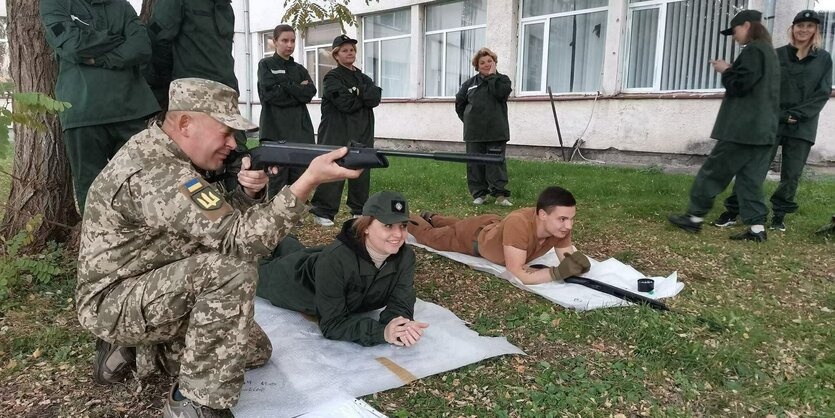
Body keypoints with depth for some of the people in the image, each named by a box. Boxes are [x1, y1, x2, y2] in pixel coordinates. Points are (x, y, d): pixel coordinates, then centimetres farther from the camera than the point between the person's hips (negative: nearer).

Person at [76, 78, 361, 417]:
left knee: (255, 350, 10)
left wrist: (248, 192, -16)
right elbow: (239, 239, -34)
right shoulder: (153, 171, -29)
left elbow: (219, 222, 6)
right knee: (233, 269, -32)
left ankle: (135, 349, 16)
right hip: (114, 303, -9)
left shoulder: (169, 154, 2)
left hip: (151, 288, 9)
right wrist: (310, 179, -36)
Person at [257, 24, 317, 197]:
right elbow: (270, 94, -9)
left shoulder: (300, 69, 18)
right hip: (275, 131, -4)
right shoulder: (266, 65, 6)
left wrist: (285, 86, -6)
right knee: (276, 181, -5)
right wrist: (298, 90, -3)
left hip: (300, 130, 4)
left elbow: (310, 93, 1)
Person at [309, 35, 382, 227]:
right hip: (336, 133, -6)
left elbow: (375, 98, -1)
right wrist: (363, 97, -1)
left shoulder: (364, 78, 18)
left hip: (362, 133, 6)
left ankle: (360, 211, 18)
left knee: (362, 171, 7)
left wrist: (356, 93, -12)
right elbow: (345, 103, -16)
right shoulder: (332, 78, -1)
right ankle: (323, 213, -1)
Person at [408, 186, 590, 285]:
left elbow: (567, 258, -22)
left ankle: (431, 217, 66)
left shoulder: (560, 226, -32)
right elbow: (516, 273, -48)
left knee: (457, 225, 37)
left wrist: (578, 262, -44)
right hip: (475, 237, -5)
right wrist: (558, 272, -53)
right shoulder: (519, 223, -50)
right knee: (428, 235, 24)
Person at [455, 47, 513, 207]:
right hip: (474, 132, 3)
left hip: (496, 132, -3)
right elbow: (459, 103, 19)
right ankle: (479, 194, 12)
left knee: (496, 163, -6)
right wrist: (467, 120, 11)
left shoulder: (502, 79, 7)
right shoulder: (470, 83, 12)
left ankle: (500, 195, -5)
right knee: (475, 163, 4)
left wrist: (492, 75, -8)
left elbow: (501, 93, -16)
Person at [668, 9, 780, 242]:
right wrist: (731, 71, 14)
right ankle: (757, 227, 1)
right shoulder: (769, 53, 21)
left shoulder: (753, 50, -9)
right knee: (750, 179, 6)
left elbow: (739, 85, -16)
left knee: (713, 172, -1)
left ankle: (694, 217, 5)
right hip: (763, 129, 9)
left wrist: (725, 71, 1)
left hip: (743, 129, -9)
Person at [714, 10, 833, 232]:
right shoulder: (777, 55, 4)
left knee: (791, 175, 3)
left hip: (803, 127, 2)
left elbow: (823, 92, 1)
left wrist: (796, 114, -10)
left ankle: (779, 215, 17)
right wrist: (781, 115, -9)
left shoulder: (824, 58, 8)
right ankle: (732, 211, -1)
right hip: (772, 122, -2)